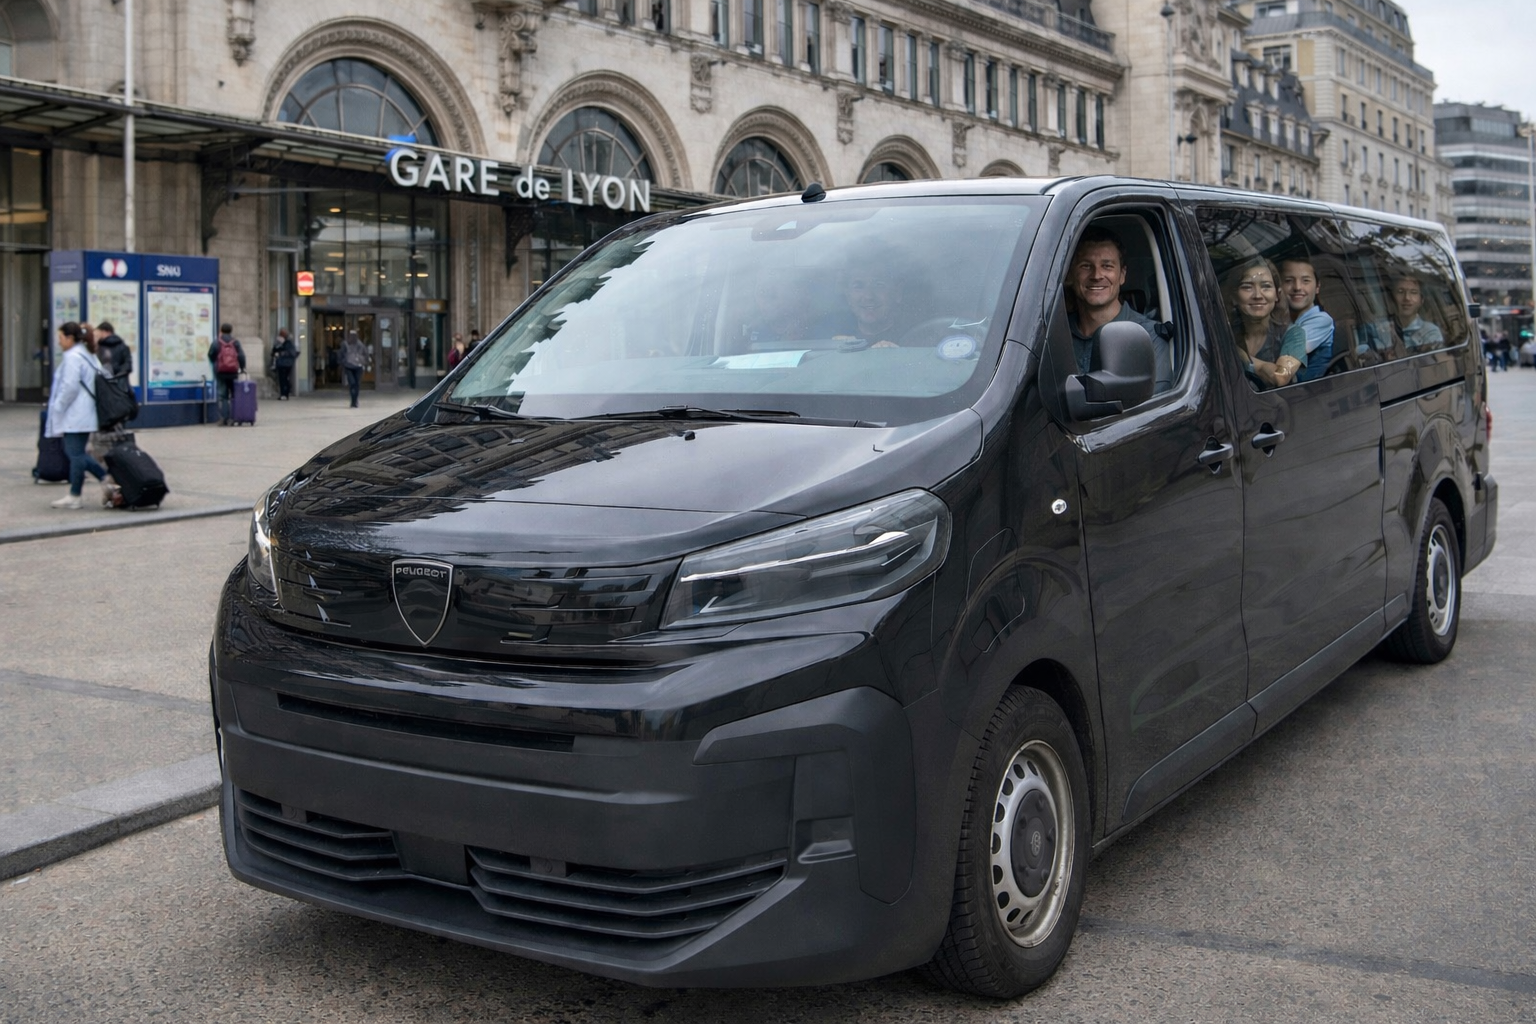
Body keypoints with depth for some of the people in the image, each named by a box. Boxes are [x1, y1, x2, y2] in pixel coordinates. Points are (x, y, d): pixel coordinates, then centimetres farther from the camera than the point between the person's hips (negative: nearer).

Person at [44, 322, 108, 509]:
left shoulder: (72, 357, -13)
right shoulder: (88, 355, 17)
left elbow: (69, 387, -20)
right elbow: (97, 383, 17)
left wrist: (57, 409, -12)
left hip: (75, 415, -10)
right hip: (85, 414, 10)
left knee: (75, 453, -4)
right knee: (76, 451, 15)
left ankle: (74, 497, 2)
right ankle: (106, 477, 10)